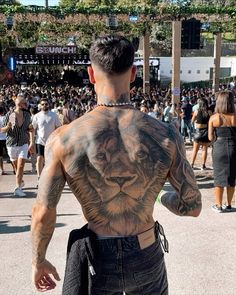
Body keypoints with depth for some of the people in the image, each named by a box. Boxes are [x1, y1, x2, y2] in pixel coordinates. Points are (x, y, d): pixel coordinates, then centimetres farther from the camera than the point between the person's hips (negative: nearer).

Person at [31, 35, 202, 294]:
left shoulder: (63, 139, -17)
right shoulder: (166, 136, -14)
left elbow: (43, 214, -12)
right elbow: (192, 207, -6)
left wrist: (38, 260, 6)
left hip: (96, 262, -1)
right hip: (147, 258, 2)